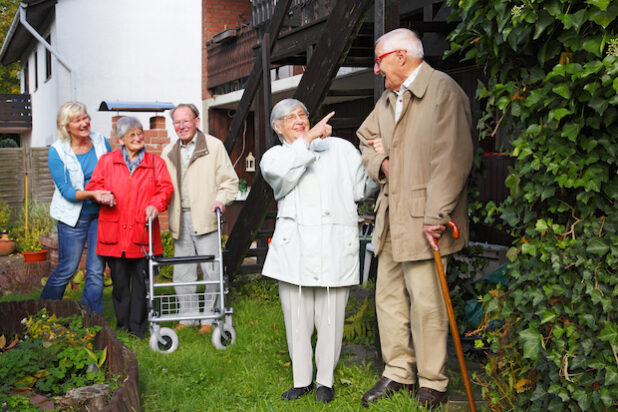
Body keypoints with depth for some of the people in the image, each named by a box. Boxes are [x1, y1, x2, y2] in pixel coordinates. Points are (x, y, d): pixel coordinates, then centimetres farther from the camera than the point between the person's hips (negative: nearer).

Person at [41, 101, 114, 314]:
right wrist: (92, 194, -27)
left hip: (100, 214, 3)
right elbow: (66, 190, -11)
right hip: (73, 216, -2)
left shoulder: (101, 142, 0)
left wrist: (108, 195, -11)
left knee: (96, 270, 2)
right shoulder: (57, 151, -8)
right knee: (67, 269, 4)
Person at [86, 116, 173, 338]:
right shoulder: (107, 161, 10)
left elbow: (165, 187, 2)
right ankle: (122, 327, 20)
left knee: (141, 280, 2)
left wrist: (156, 204, -17)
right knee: (119, 282, 7)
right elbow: (93, 185, 10)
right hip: (114, 233, 0)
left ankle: (138, 328, 13)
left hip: (142, 232, 0)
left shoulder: (155, 162, 9)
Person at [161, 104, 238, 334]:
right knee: (182, 271, 9)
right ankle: (188, 315, 21)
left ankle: (210, 317, 8)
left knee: (211, 270, -3)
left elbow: (230, 180, 2)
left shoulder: (214, 146, 2)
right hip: (180, 220, 5)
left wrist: (221, 199, -15)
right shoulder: (168, 152, 16)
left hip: (205, 218, -4)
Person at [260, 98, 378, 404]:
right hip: (294, 248, 1)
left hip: (335, 249, 0)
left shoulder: (340, 148, 14)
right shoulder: (273, 156, 12)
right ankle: (302, 379, 23)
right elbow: (280, 175, -13)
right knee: (297, 318, 6)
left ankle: (325, 380, 21)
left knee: (330, 318, 3)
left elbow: (363, 188, 9)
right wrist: (308, 139, -15)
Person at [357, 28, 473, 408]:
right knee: (388, 296, 12)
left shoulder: (443, 90, -11)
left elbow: (452, 159, -17)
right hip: (391, 216, 8)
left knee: (425, 302, -2)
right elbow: (366, 138, 31)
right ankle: (398, 373, 25)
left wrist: (436, 216, -20)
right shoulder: (389, 98, 16)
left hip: (421, 219, -8)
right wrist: (380, 162, 8)